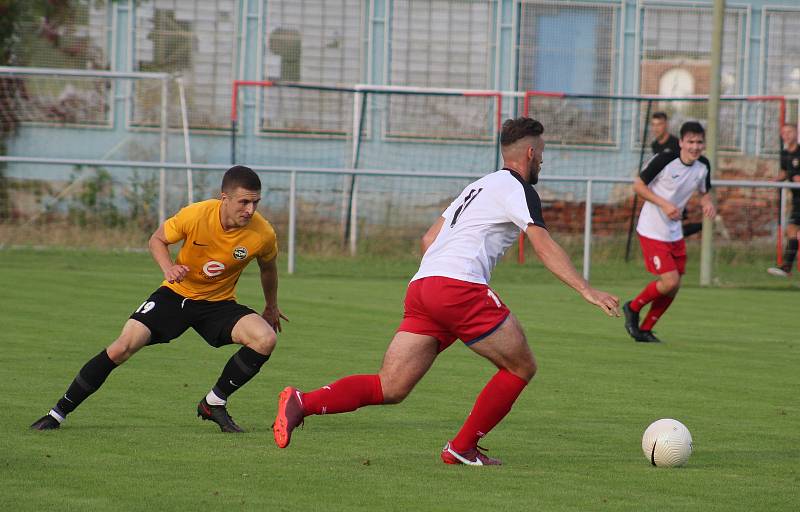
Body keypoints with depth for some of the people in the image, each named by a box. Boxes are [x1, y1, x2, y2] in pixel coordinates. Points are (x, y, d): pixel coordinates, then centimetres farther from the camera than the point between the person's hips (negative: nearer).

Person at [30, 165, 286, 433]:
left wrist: (271, 307, 21)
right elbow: (157, 240, -4)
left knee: (265, 338, -24)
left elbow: (268, 268, 6)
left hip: (218, 304, 2)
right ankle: (58, 412, -4)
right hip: (176, 293, -2)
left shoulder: (264, 235, -19)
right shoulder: (196, 215, -24)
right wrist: (168, 268, -24)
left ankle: (214, 404, -4)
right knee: (124, 346, -17)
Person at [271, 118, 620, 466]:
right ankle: (463, 448, 7)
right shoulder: (517, 189, 4)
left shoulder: (478, 186, 31)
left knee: (389, 389, 2)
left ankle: (302, 403, -16)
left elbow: (429, 239, 32)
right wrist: (587, 291, -12)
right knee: (521, 367, 8)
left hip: (421, 286, 8)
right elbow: (544, 246, -8)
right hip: (460, 287, -8)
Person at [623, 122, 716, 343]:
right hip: (652, 231, -7)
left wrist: (708, 203, -8)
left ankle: (645, 329, 23)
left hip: (675, 233, 7)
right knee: (670, 281, -16)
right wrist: (664, 204, -23)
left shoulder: (703, 166, -1)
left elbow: (704, 192, 16)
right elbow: (638, 185, -12)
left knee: (673, 287, 6)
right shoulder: (665, 160, -20)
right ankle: (633, 308, 9)